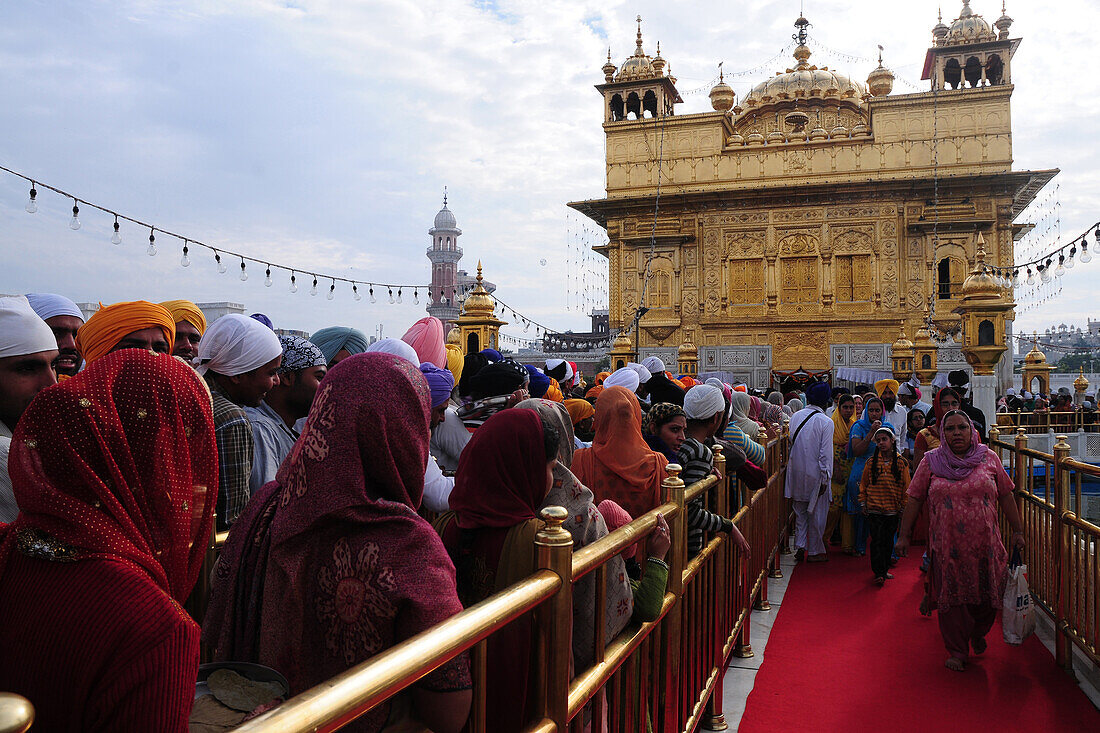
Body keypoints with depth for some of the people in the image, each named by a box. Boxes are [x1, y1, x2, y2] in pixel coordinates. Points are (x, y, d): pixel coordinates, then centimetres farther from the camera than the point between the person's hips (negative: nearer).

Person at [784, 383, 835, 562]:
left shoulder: (795, 416, 1)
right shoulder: (826, 422, -14)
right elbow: (826, 454, -15)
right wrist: (825, 479, -10)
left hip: (796, 472, 5)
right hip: (814, 473, -5)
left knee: (800, 511, 16)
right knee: (816, 512, 8)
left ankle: (800, 547, 16)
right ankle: (815, 551, 16)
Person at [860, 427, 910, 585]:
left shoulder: (901, 463, -1)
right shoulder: (872, 461, 0)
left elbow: (906, 487, 4)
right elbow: (864, 483, 7)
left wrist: (903, 507, 4)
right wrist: (863, 504, 6)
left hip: (893, 511, 1)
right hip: (874, 509, -1)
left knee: (888, 542, 10)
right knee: (877, 541, -5)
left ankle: (884, 569, 24)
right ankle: (879, 573, -2)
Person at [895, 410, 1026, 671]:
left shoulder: (989, 458, 5)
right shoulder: (931, 461, 2)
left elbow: (1006, 496, 9)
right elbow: (914, 500, 3)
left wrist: (1018, 532, 6)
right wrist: (904, 536, 1)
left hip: (985, 543, 1)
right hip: (947, 546, -1)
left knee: (986, 595, 9)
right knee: (951, 597, 3)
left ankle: (978, 633, 39)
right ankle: (957, 651, 19)